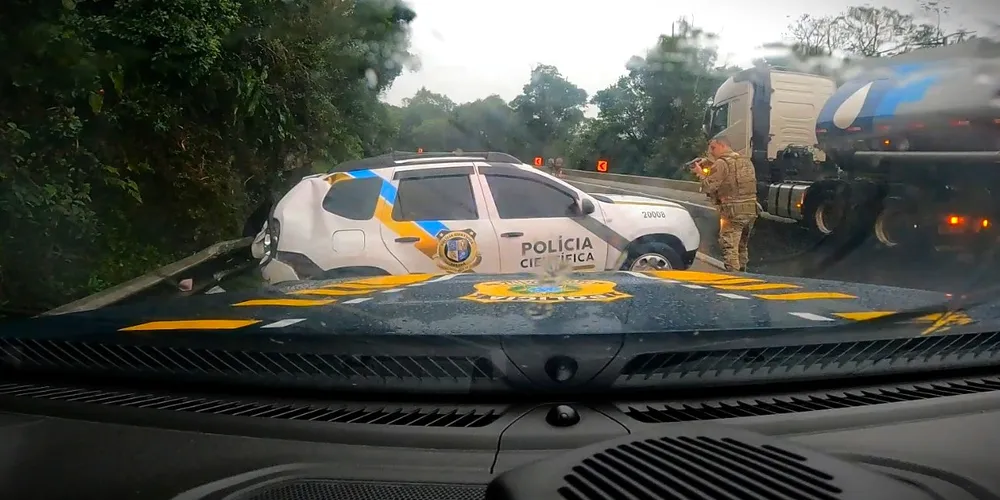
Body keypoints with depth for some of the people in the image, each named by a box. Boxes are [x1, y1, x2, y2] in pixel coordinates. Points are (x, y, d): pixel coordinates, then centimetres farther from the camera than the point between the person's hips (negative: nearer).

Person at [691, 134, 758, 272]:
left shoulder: (721, 163, -10)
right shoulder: (746, 162, 16)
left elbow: (708, 187, -12)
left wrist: (701, 174, 6)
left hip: (733, 211, -8)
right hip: (751, 210, 8)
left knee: (730, 248, -5)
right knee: (742, 246, 20)